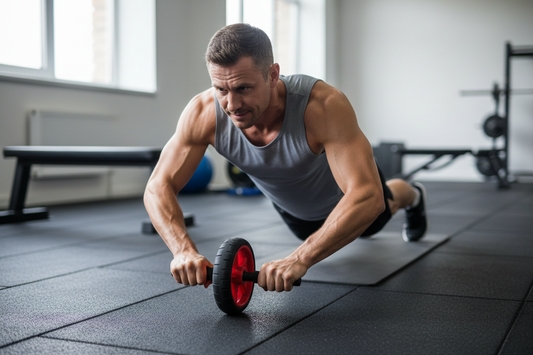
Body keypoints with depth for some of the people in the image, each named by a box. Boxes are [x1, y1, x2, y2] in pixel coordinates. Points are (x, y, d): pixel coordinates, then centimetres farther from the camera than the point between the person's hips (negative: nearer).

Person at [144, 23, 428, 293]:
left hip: (345, 188, -2)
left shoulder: (324, 106, -49)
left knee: (371, 224, 31)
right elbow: (158, 187, -33)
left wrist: (300, 259, -66)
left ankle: (412, 197, 67)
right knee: (309, 235, 35)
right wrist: (183, 249, -53)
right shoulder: (202, 114, -38)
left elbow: (368, 197, -54)